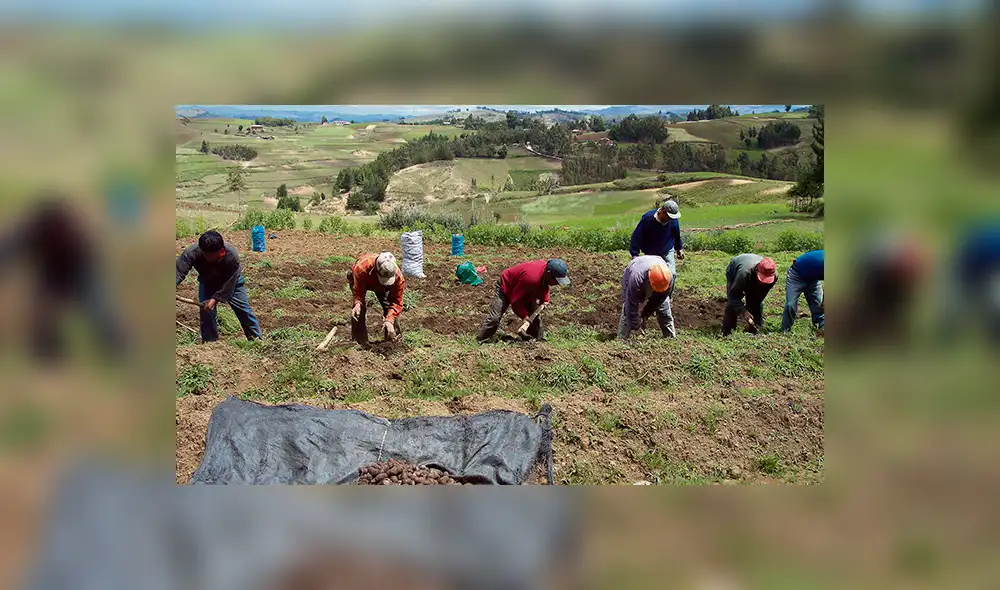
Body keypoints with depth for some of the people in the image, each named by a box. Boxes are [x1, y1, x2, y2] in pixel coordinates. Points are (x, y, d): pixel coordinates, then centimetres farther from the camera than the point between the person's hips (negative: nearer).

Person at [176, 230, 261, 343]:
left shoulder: (232, 256, -39)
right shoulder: (192, 252, -35)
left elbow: (229, 284, -31)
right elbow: (179, 271, -36)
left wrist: (215, 299, -35)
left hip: (231, 281, -2)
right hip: (207, 282, 2)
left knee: (243, 309, -1)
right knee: (206, 311, -8)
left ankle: (257, 339, 13)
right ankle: (210, 342, 8)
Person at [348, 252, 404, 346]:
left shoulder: (398, 276, -41)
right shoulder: (361, 268, -48)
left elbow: (396, 301, -32)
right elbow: (358, 292, -32)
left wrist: (389, 320, -46)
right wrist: (357, 303, -54)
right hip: (362, 282, -2)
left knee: (389, 306, -8)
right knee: (359, 309, -20)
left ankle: (394, 338, 9)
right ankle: (359, 341, -9)